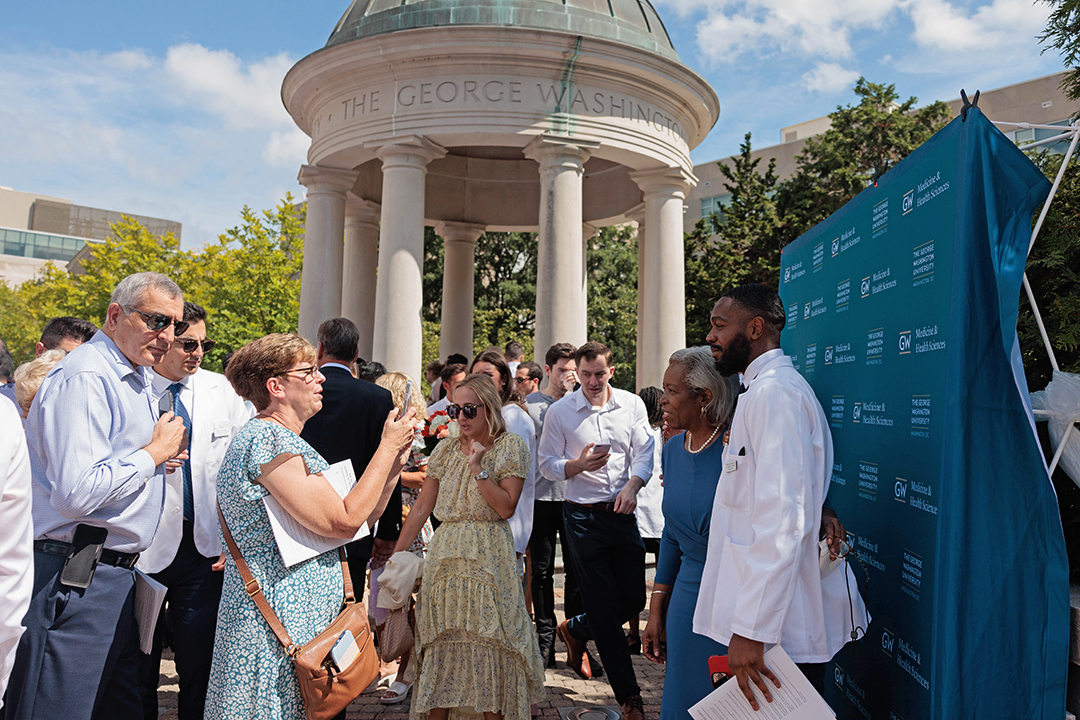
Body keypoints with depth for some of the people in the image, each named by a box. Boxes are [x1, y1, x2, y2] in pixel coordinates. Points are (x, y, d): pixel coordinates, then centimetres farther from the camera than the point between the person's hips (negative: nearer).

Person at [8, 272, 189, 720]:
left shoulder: (134, 379, 16)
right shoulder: (84, 377, -16)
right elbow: (76, 493, -26)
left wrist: (162, 452, 8)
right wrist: (155, 451, -14)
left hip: (115, 577, 10)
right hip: (75, 581, -10)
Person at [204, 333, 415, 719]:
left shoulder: (282, 439, 17)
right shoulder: (268, 438, -16)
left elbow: (354, 523, 14)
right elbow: (343, 521, -22)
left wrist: (393, 462, 6)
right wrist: (388, 447, -13)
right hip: (277, 624, -10)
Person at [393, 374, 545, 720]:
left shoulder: (511, 447, -2)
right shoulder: (446, 449, 9)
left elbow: (506, 507, -10)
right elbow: (422, 506, 10)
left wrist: (478, 467, -14)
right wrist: (396, 553, 8)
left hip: (488, 561, -3)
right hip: (445, 557, 4)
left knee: (489, 646, 1)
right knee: (439, 646, 6)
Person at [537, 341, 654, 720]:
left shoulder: (632, 404, 3)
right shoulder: (559, 412, -4)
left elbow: (644, 451, 3)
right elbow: (547, 462, 0)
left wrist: (632, 484, -15)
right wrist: (577, 466, -19)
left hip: (622, 513, 3)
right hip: (583, 515, -3)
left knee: (634, 599, 8)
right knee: (605, 607, 1)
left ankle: (575, 629, 36)